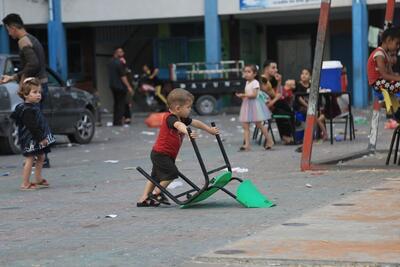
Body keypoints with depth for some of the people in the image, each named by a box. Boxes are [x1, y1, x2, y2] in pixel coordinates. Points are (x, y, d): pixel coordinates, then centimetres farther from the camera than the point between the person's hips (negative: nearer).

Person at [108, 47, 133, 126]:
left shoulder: (111, 62, 12)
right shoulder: (119, 63, -15)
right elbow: (123, 76, -19)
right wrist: (128, 86, -17)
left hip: (113, 85, 9)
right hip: (120, 86, -9)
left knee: (116, 103, 16)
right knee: (121, 104, -4)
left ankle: (115, 121, 18)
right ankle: (118, 121, -6)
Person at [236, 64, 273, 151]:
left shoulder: (255, 82, -12)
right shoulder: (247, 83, 14)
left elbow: (254, 94, -21)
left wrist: (243, 95, -23)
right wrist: (241, 96, 2)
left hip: (254, 104, -8)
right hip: (247, 105, 8)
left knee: (259, 124, 0)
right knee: (245, 125, -1)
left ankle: (270, 141, 14)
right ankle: (247, 144, -3)